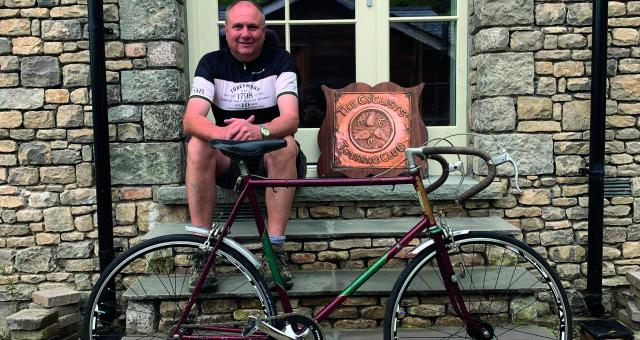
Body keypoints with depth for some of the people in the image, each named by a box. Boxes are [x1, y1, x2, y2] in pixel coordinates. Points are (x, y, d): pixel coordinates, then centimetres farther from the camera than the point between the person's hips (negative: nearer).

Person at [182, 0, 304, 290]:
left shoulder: (279, 60, -5)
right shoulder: (212, 63, -2)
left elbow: (291, 119, -21)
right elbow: (190, 120, -17)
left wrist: (259, 131, -44)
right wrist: (223, 133, -41)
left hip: (272, 158, -1)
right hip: (229, 160, 1)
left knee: (285, 144, -33)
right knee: (197, 146, -28)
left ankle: (275, 250, -30)